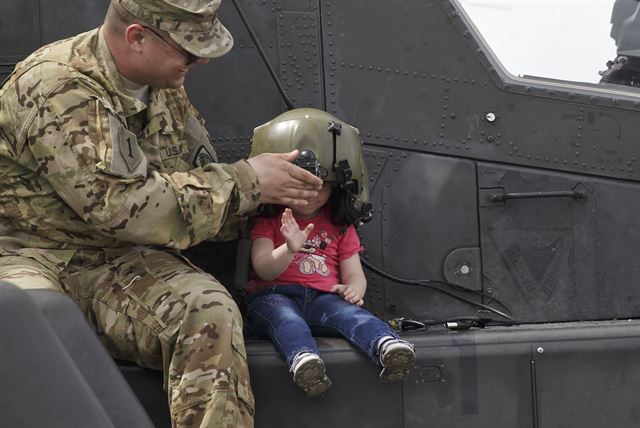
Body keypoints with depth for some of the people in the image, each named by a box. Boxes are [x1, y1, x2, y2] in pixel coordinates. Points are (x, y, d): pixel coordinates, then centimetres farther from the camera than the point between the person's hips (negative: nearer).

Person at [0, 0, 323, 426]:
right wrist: (244, 182, -19)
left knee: (209, 311, -25)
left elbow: (196, 187, 17)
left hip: (122, 258, 6)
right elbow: (119, 203, -25)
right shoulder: (56, 85, -18)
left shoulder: (167, 89, 8)